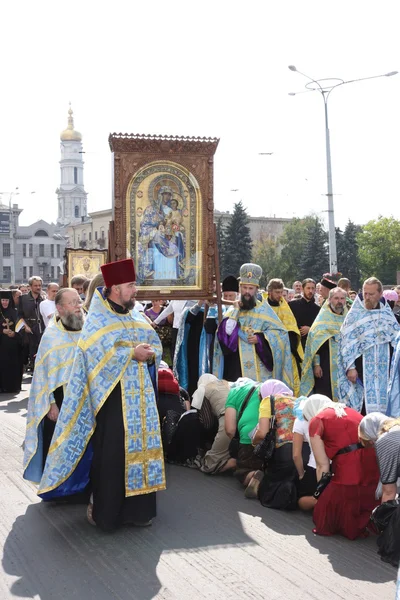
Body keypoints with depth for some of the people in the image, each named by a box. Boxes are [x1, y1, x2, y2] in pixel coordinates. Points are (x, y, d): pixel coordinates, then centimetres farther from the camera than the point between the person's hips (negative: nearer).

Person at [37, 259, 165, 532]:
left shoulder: (137, 317, 14)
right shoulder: (97, 321, -6)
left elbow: (157, 345, 13)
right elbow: (99, 355, -19)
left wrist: (150, 353, -9)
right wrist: (132, 353, -20)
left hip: (140, 395, 6)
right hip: (112, 395, -6)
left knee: (140, 446, 8)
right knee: (110, 452, -3)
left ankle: (137, 507, 19)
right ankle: (105, 509, 9)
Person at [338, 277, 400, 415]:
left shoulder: (387, 314, 7)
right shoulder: (355, 314, -2)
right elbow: (346, 342, -4)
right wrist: (350, 367, -11)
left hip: (384, 371, 3)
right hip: (362, 370, -3)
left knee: (382, 404, 4)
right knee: (364, 406, -4)